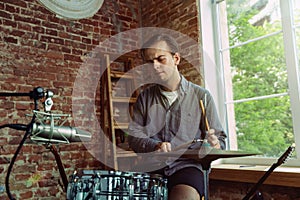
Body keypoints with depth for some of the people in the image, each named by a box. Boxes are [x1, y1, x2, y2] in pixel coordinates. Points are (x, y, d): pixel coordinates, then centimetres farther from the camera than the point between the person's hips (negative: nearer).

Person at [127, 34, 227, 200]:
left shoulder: (201, 96, 5)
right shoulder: (145, 97, 12)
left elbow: (219, 139, 7)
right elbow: (134, 136, 5)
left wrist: (214, 145, -16)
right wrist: (155, 146, -15)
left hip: (186, 166, -1)